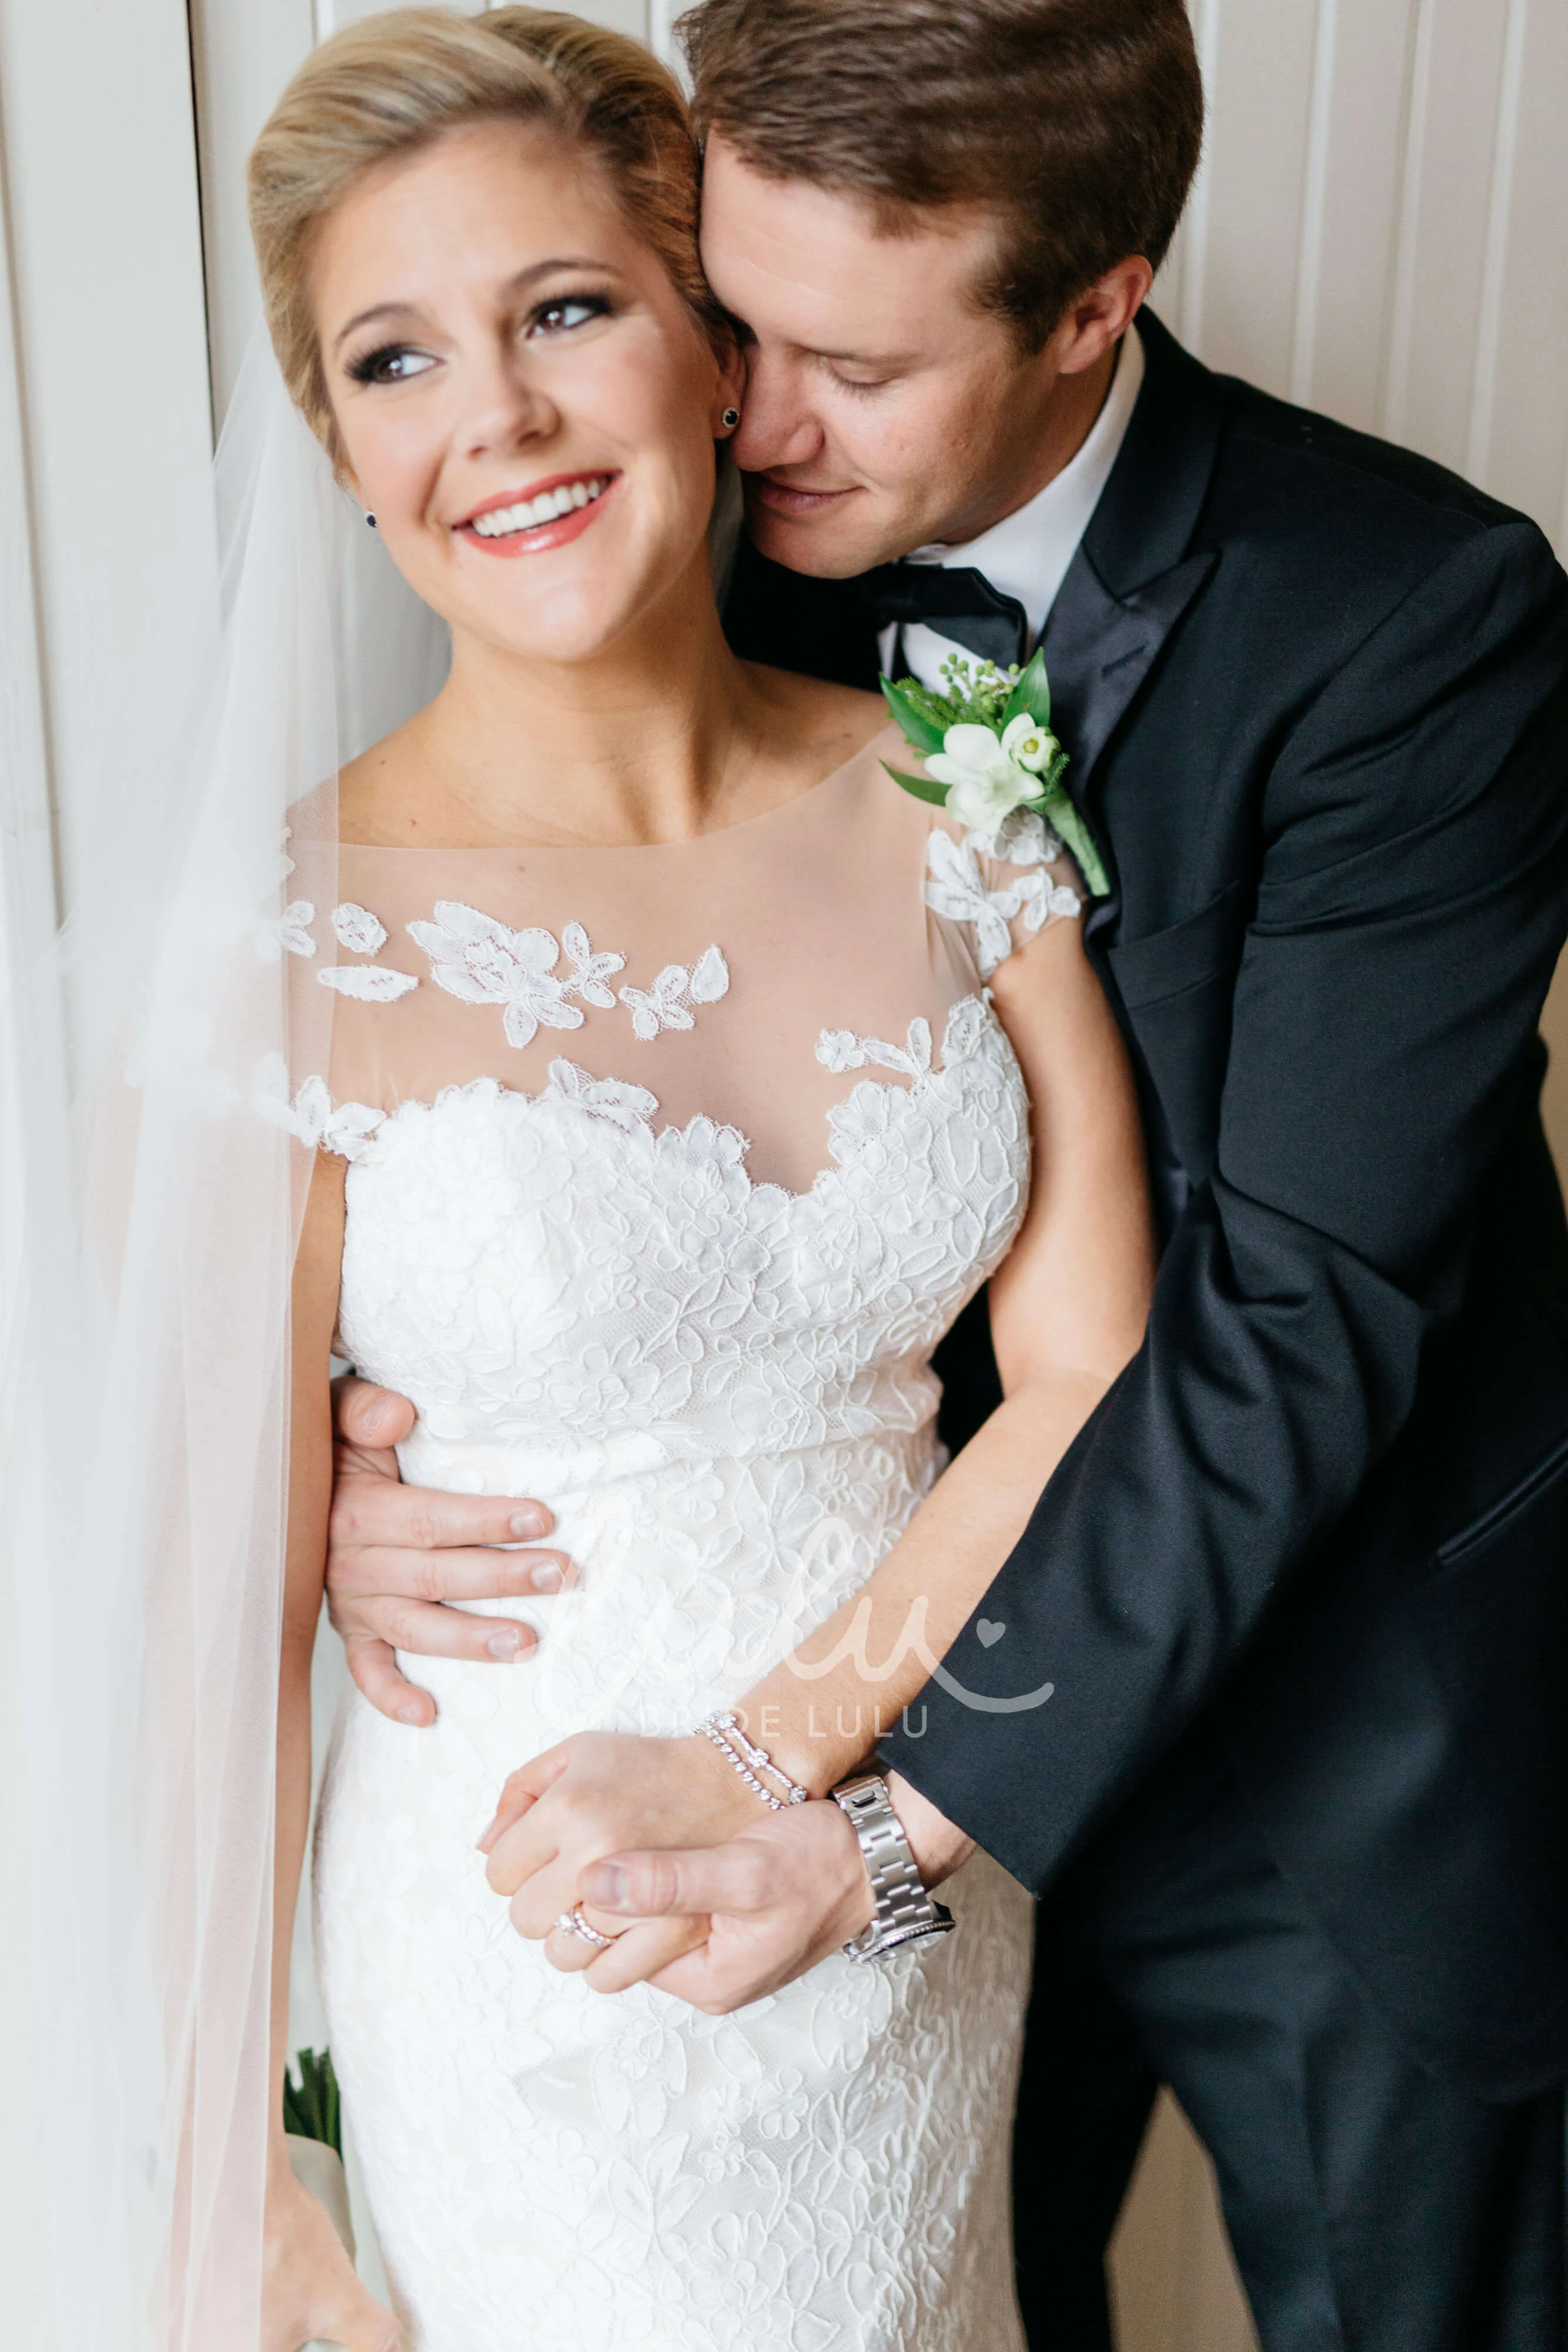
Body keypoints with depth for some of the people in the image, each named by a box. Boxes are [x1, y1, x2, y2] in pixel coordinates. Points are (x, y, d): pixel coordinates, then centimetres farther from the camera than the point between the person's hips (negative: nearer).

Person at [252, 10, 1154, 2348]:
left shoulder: (953, 803, -8)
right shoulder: (282, 948, -18)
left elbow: (1087, 1388, -7)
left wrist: (756, 1761, -16)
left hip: (927, 1873, 4)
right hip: (537, 1987, -4)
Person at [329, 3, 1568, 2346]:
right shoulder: (729, 558, -8)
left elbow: (1307, 1305, -25)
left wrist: (906, 1804, -28)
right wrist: (353, 1418, -19)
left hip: (1334, 1752, -3)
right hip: (923, 1650, 4)